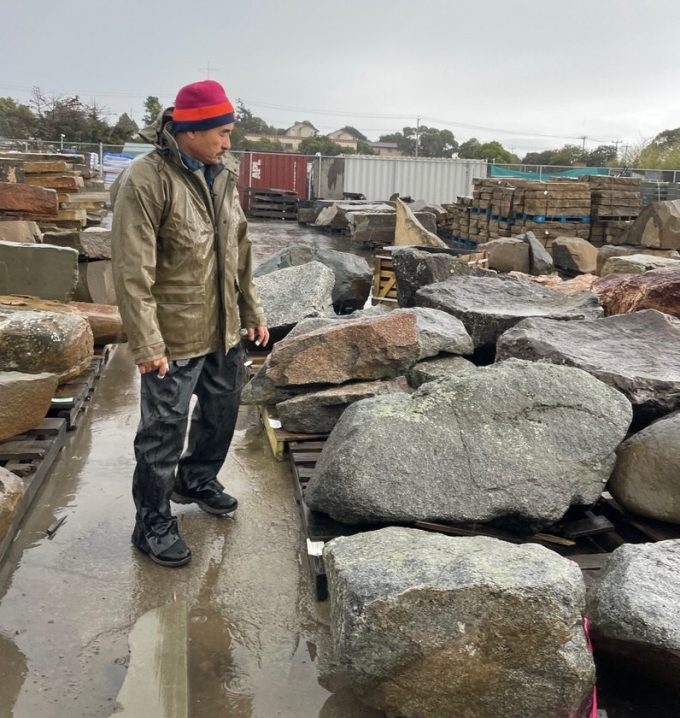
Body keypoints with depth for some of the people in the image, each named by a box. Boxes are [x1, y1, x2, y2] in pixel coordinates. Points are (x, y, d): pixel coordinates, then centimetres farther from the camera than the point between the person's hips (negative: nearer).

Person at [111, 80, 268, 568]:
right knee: (164, 429, 4)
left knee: (223, 410, 22)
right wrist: (147, 345, -21)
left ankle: (197, 480, 47)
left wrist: (252, 312, 14)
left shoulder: (222, 174, 6)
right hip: (175, 336, -7)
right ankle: (153, 523, 23)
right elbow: (132, 272, -20)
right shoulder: (146, 181, -18)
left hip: (225, 329, 8)